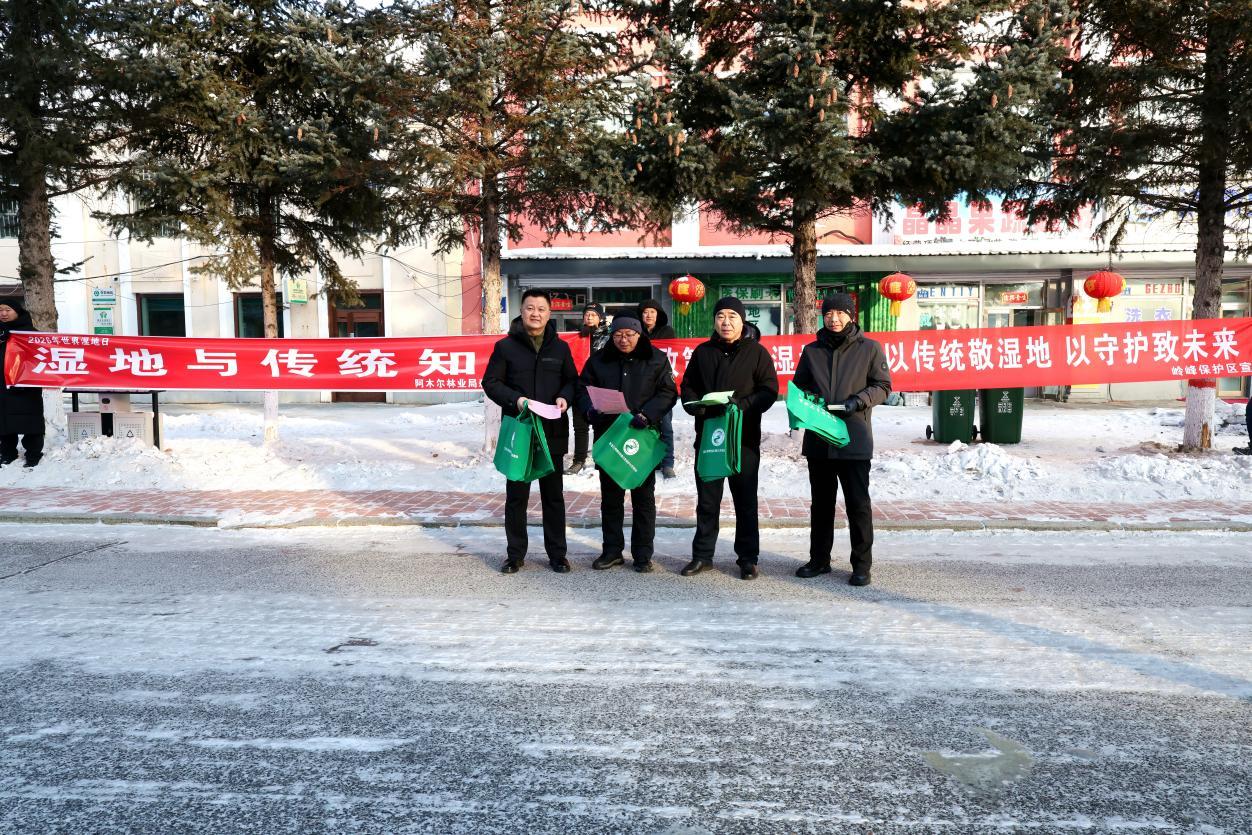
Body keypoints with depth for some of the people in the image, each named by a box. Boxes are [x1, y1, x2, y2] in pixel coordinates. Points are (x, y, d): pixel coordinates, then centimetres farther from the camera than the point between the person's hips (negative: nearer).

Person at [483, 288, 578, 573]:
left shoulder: (560, 347, 8)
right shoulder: (506, 346, 1)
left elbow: (572, 380, 13)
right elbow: (491, 382, -1)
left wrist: (565, 397, -9)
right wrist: (515, 399, -17)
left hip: (553, 432, 2)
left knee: (553, 495, 10)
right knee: (516, 494, 7)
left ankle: (557, 554, 20)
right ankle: (515, 554, 18)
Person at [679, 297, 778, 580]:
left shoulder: (756, 352, 0)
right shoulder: (703, 352, 10)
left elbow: (769, 390, -5)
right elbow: (688, 386, 13)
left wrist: (742, 405, -21)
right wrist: (695, 406, -8)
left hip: (744, 438, -3)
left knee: (745, 500, 5)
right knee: (707, 499, 10)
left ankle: (748, 558, 16)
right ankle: (702, 555, 20)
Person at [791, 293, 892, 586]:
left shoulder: (869, 348, 0)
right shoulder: (812, 350, 10)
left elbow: (882, 386, 2)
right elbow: (798, 385, 16)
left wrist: (859, 400, -14)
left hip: (854, 440, -3)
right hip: (818, 439, 4)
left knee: (858, 504, 0)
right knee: (821, 502, 13)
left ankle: (862, 564, 11)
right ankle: (819, 559, 25)